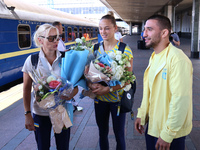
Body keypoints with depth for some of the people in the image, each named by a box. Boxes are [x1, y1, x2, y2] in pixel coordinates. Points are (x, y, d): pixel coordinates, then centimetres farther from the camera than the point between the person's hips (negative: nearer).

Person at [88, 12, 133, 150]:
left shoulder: (124, 50, -12)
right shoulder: (95, 49, 0)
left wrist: (108, 89, -24)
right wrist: (91, 85, -16)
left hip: (117, 98, -3)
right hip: (100, 98, 4)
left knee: (119, 133, 12)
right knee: (102, 132, 19)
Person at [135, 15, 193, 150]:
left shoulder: (177, 59, -23)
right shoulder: (154, 57, 8)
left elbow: (181, 101, -26)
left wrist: (167, 135, -22)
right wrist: (141, 114, 12)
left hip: (171, 134, -8)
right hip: (152, 125, 8)